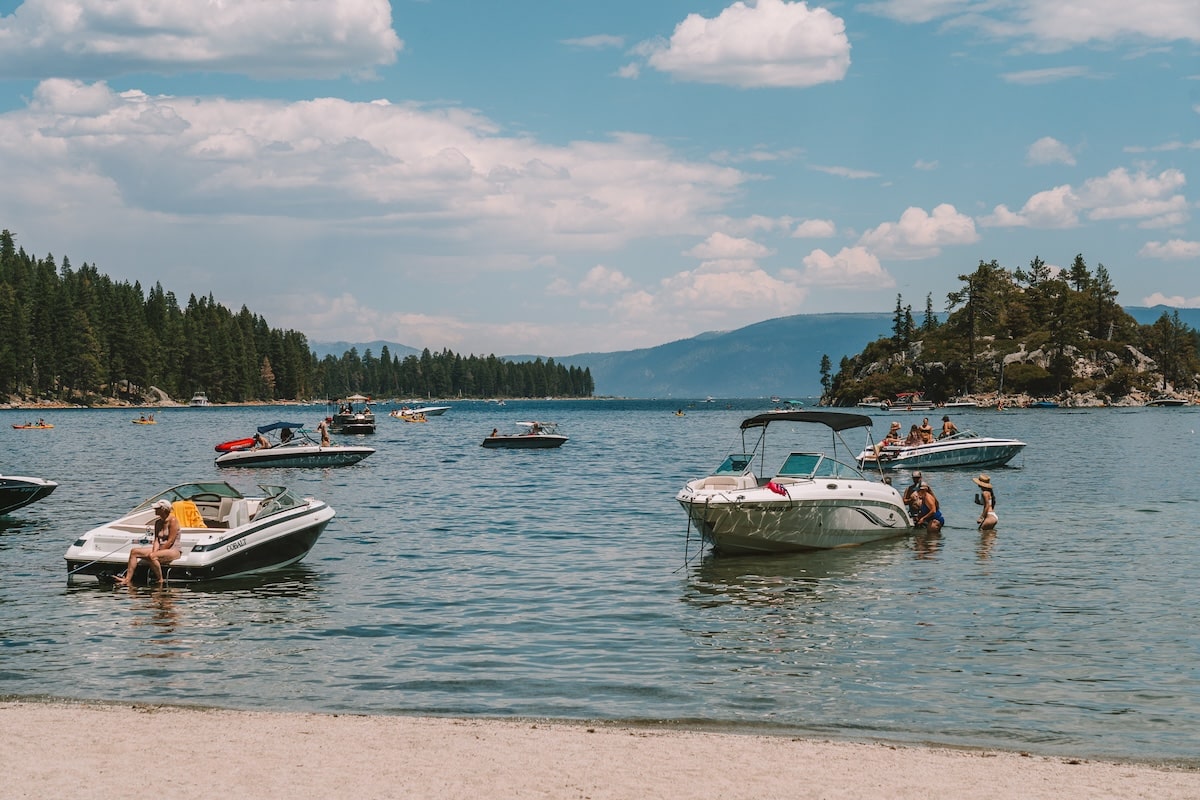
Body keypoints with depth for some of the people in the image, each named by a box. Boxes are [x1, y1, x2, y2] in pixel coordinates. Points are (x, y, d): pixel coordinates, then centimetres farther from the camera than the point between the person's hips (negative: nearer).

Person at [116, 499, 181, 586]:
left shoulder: (172, 521, -12)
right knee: (134, 552, -5)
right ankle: (128, 580, -13)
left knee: (152, 556, -37)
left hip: (173, 550, -9)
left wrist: (155, 553, -15)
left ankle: (161, 581, -22)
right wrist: (155, 551, -14)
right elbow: (156, 540, 7)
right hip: (160, 549, 9)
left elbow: (170, 541, -16)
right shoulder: (158, 522, 12)